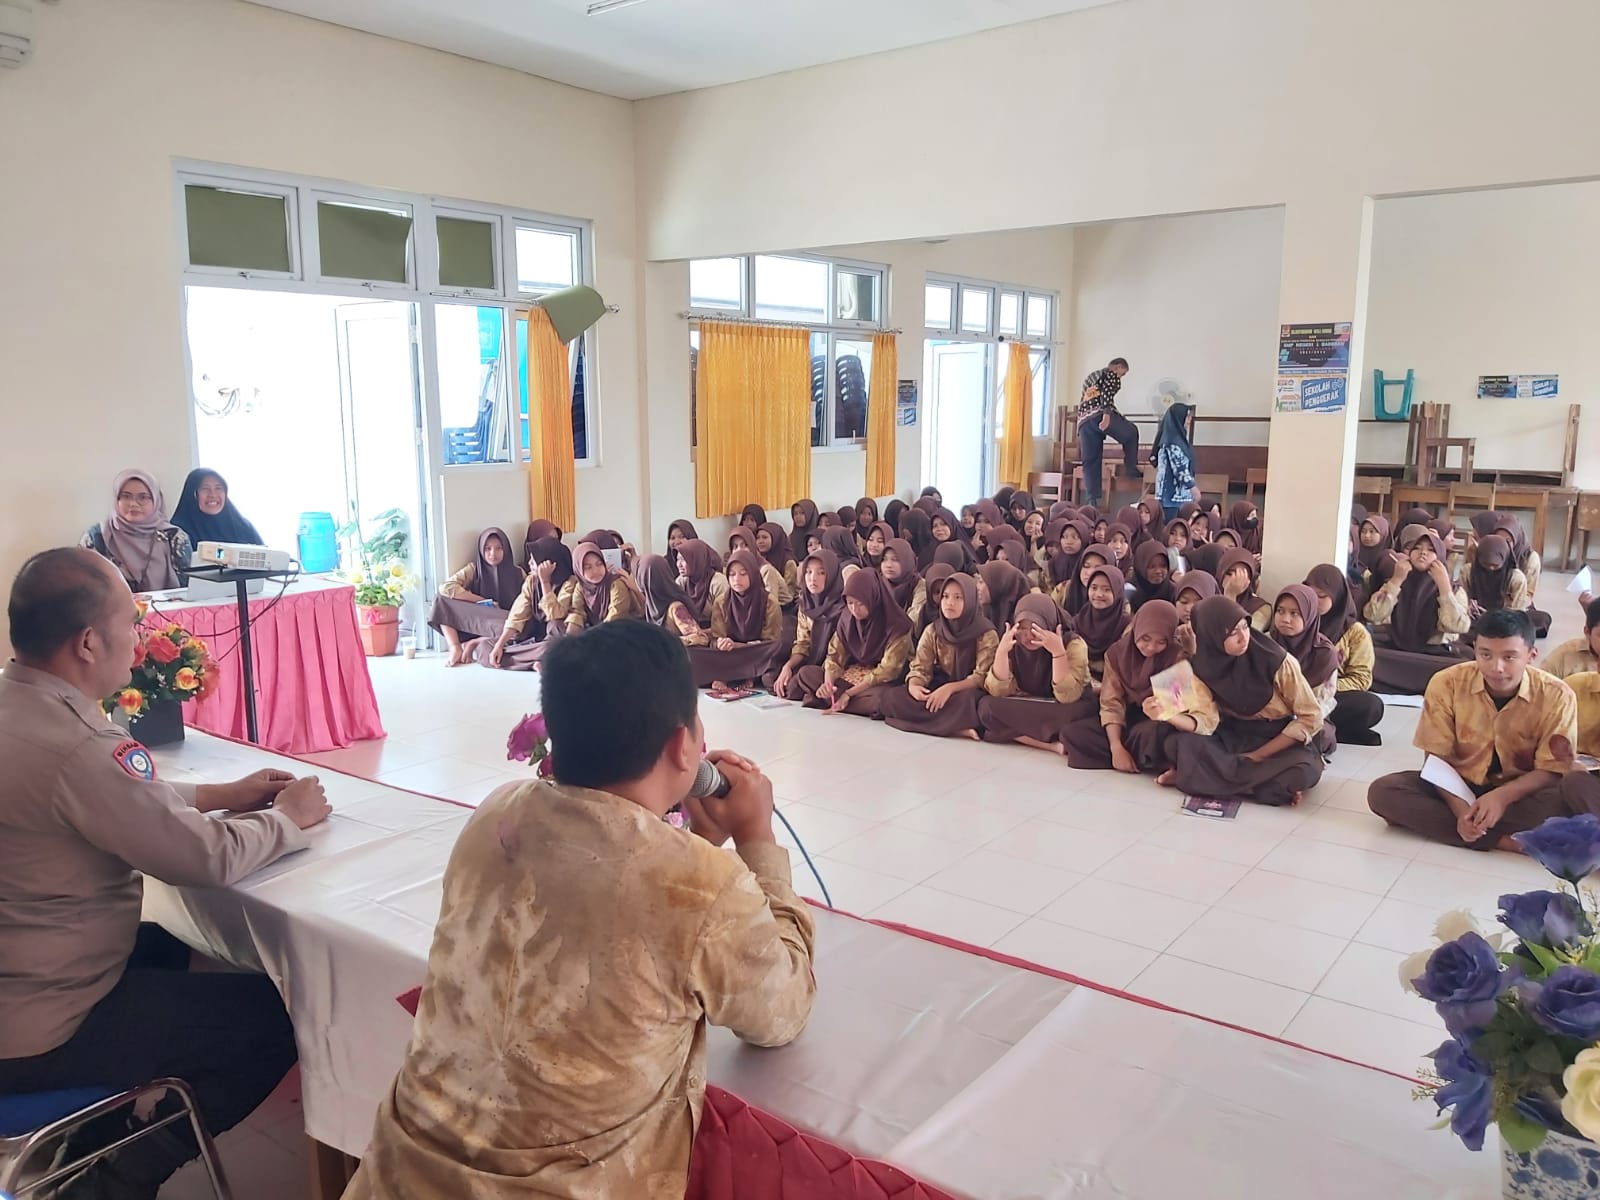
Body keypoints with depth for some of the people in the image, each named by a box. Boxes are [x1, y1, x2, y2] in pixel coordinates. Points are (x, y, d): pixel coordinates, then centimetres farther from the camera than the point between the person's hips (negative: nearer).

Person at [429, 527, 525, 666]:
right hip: (477, 624, 1)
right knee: (442, 600, -17)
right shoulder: (474, 569, 2)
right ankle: (456, 648, -24)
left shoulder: (517, 573, 2)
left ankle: (473, 643, -17)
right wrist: (484, 602, -14)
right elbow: (445, 588, -12)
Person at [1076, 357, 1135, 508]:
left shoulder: (1090, 377, 36)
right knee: (1131, 433, 15)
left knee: (1090, 461, 4)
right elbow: (1106, 394, -9)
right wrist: (1106, 415, -22)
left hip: (1083, 421, 7)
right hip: (1099, 415, -7)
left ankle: (1093, 500, -3)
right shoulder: (1111, 374, 10)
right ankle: (1132, 469, 9)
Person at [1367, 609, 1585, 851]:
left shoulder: (1556, 696, -15)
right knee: (1382, 791, -26)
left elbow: (1552, 770, -12)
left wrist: (1502, 796, -31)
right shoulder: (1446, 684, -14)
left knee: (1566, 801, -34)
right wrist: (1460, 807, -26)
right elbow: (1437, 758, -9)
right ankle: (1503, 840, -29)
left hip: (1519, 793, -1)